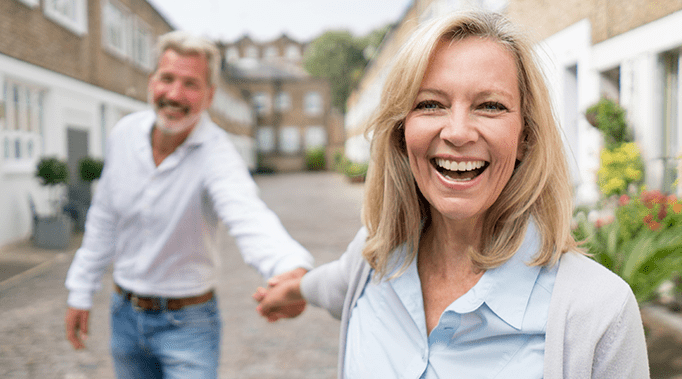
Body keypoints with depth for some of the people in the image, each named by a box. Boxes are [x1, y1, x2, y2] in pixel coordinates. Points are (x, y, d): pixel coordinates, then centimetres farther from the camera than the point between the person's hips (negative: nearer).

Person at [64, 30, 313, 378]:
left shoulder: (216, 154, -24)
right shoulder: (125, 133, -6)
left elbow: (248, 216, -45)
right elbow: (104, 220, 6)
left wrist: (293, 269, -65)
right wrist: (80, 291, 9)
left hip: (186, 323, -5)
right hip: (124, 313, 5)